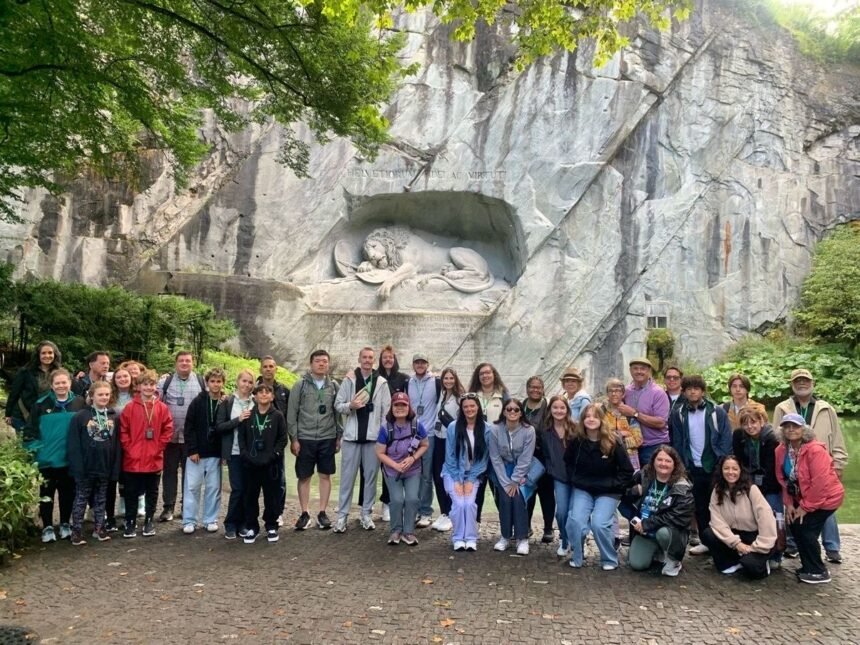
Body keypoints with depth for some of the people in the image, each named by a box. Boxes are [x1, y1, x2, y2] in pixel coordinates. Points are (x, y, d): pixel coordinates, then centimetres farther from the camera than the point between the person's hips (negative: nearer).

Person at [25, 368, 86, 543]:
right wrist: (34, 448, -9)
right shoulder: (41, 404, -3)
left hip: (70, 458, 1)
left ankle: (65, 524, 26)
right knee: (46, 494, 7)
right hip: (46, 458, -1)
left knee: (67, 493, 11)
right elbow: (30, 429, 0)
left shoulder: (79, 403, 0)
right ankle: (47, 527, 19)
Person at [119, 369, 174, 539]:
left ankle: (149, 522, 24)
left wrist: (157, 448, -5)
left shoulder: (162, 408, 0)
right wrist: (130, 449, -8)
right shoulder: (130, 407, -3)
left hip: (154, 460, 1)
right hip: (132, 460, -1)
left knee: (152, 493, 12)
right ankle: (130, 523, 21)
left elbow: (167, 431, 2)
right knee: (131, 493, 8)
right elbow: (123, 431, -2)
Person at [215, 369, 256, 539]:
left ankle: (243, 523, 18)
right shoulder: (227, 402, 1)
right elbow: (219, 426, -5)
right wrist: (238, 419, -15)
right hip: (235, 452, -2)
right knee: (237, 488, -4)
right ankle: (231, 524, 13)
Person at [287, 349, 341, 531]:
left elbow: (338, 413, 7)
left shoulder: (334, 386, 5)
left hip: (327, 438, 2)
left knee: (325, 476, 6)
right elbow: (291, 413, -2)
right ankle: (304, 514, 18)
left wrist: (339, 437, 4)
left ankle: (322, 513, 17)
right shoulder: (300, 385, -2)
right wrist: (293, 438, -6)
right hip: (305, 438, -1)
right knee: (304, 477, 6)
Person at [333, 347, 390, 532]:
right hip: (352, 435, -1)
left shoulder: (381, 382, 3)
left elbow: (387, 410, 3)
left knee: (370, 475, 8)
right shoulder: (349, 380, 2)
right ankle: (342, 514, 10)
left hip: (374, 436, 1)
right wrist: (350, 406, -17)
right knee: (348, 476, 3)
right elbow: (337, 404, 3)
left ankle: (367, 513, 18)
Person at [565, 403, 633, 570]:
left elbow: (627, 471, -4)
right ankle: (577, 557, 6)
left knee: (599, 523, -21)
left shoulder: (613, 441, -11)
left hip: (607, 492, -2)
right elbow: (567, 463, 15)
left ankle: (610, 560, 4)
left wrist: (613, 485, -11)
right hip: (583, 489, 2)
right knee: (575, 520, -19)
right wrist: (574, 480, 2)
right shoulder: (576, 441, -4)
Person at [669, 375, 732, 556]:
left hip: (714, 468, -2)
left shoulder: (717, 412, -3)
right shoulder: (679, 415, 4)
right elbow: (677, 444, 5)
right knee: (700, 507, 10)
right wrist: (682, 467, -2)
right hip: (693, 469, 3)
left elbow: (726, 441, -6)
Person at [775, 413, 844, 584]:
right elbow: (783, 479, 2)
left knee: (805, 529, -11)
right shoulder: (782, 450, -5)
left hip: (826, 497, -7)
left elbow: (820, 482, -28)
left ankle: (819, 572, 6)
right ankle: (809, 567, 20)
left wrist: (805, 507, -21)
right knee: (794, 525, 2)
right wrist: (789, 503, -4)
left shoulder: (816, 450, -27)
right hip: (803, 498, 7)